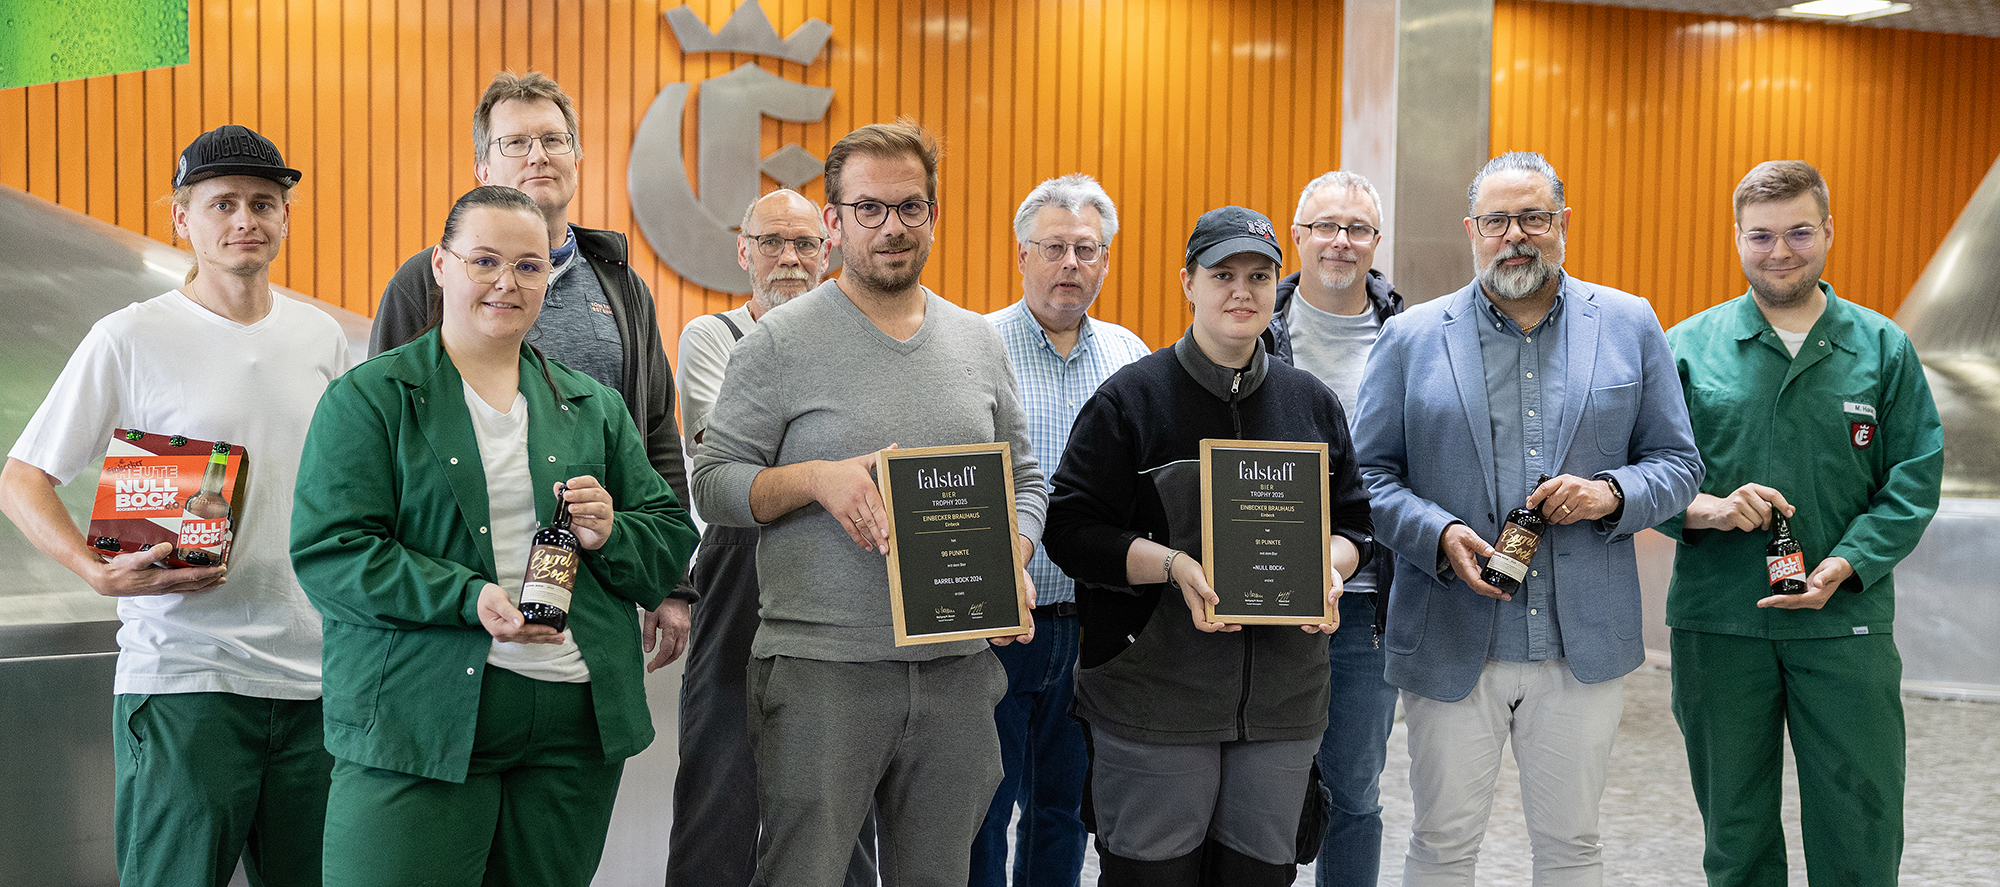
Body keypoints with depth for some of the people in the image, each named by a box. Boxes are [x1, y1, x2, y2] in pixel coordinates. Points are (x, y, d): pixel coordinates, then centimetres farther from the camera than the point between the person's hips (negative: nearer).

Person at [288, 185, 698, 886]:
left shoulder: (594, 406, 15)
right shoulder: (370, 397, 1)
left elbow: (671, 537, 15)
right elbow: (328, 552, -8)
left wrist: (610, 534, -8)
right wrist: (470, 597, -20)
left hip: (575, 722, 4)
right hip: (417, 721, -4)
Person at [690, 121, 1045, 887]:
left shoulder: (979, 342, 11)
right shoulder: (780, 342, -2)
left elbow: (1024, 482, 18)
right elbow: (712, 483, -3)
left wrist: (1012, 566, 0)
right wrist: (816, 479, -19)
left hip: (958, 668, 4)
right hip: (820, 667, -4)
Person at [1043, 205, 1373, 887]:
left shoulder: (1313, 403, 12)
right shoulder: (1132, 398, -2)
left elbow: (1352, 520, 17)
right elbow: (1072, 530, -7)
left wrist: (1330, 569, -6)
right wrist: (1175, 566, -20)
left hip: (1283, 700, 4)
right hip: (1156, 696, -4)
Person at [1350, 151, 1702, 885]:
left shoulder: (1630, 326, 6)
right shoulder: (1411, 338, 2)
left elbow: (1678, 464, 8)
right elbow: (1369, 475, 2)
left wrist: (1613, 494, -13)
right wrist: (1438, 535, -15)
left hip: (1583, 646, 1)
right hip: (1452, 645, -1)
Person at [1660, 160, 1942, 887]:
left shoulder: (1883, 348, 5)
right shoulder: (1687, 348, 4)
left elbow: (1916, 478, 2)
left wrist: (1844, 566, -13)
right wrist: (1704, 508, -18)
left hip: (1845, 622, 0)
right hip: (1716, 624, 0)